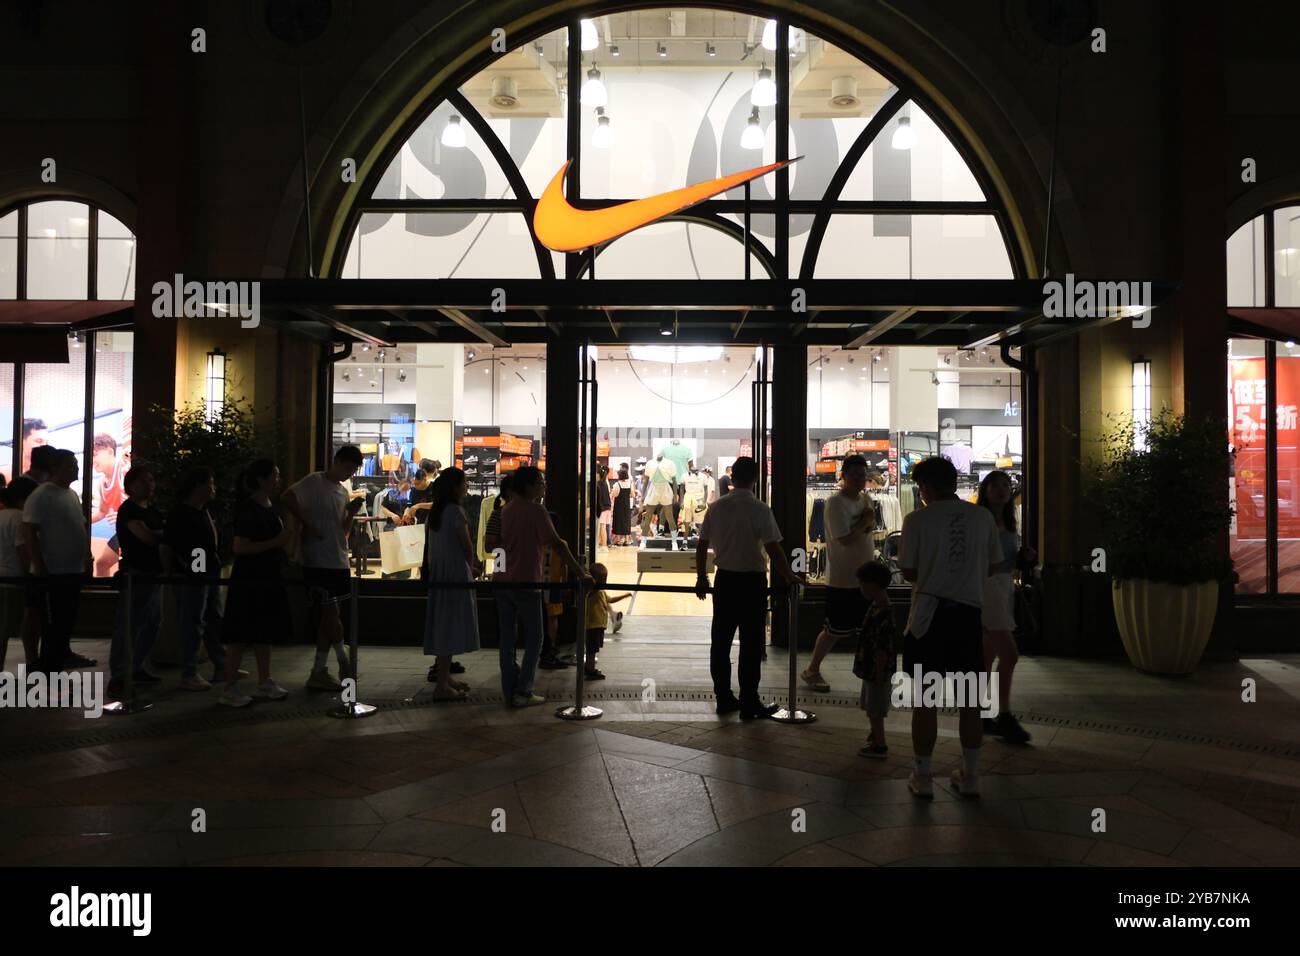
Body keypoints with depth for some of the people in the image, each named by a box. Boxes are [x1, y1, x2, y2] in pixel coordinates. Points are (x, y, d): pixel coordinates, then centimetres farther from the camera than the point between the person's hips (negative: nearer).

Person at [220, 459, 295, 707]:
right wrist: (275, 542, -22)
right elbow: (239, 547, -22)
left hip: (269, 578, 9)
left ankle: (265, 683, 22)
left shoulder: (272, 507, 11)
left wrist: (287, 538, 7)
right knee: (241, 634, -4)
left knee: (265, 632, 13)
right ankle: (228, 689, 3)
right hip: (248, 580, -9)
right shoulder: (247, 509, -14)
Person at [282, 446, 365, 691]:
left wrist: (352, 512, 0)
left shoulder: (342, 492, 16)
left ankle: (319, 673, 16)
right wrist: (307, 525, -19)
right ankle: (344, 660, 10)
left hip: (339, 563, 8)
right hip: (319, 562, -8)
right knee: (332, 614, -7)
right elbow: (286, 499, -23)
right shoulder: (315, 482, -7)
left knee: (328, 617, 10)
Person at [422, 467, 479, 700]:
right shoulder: (456, 511, -13)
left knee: (443, 626, 14)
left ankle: (444, 677, 23)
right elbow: (467, 546, -11)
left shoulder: (436, 511, 12)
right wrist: (471, 567, 9)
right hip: (455, 574, -9)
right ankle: (442, 686, -5)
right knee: (452, 627, -6)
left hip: (438, 574, 9)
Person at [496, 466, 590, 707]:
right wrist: (581, 573, -18)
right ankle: (523, 693, 1)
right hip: (526, 583, -7)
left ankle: (510, 691, 13)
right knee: (534, 639, 3)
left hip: (503, 581, 7)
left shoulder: (507, 509, 11)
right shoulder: (535, 510, -13)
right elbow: (556, 544, -19)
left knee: (507, 638, 9)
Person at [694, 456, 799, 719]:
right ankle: (749, 703, 9)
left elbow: (702, 546, 6)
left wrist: (701, 578, 18)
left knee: (721, 641, 12)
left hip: (724, 580, 5)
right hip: (752, 581, -4)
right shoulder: (760, 510, -13)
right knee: (751, 644, 3)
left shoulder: (717, 508, 1)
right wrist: (789, 576, -2)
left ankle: (724, 698, 20)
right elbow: (774, 549, -15)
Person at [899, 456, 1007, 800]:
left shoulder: (917, 519, -8)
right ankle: (970, 777, 22)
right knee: (969, 699, 13)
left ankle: (922, 778, 13)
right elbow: (994, 567, 10)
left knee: (925, 700, 6)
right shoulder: (983, 517, 2)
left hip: (929, 614, -3)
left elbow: (908, 572, -3)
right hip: (969, 612, 3)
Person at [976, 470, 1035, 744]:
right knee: (1009, 654, -12)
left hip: (1005, 586, 9)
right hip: (985, 585, -9)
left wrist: (1025, 555, 5)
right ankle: (1005, 717, -2)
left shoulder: (1008, 523, 15)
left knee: (988, 655, 11)